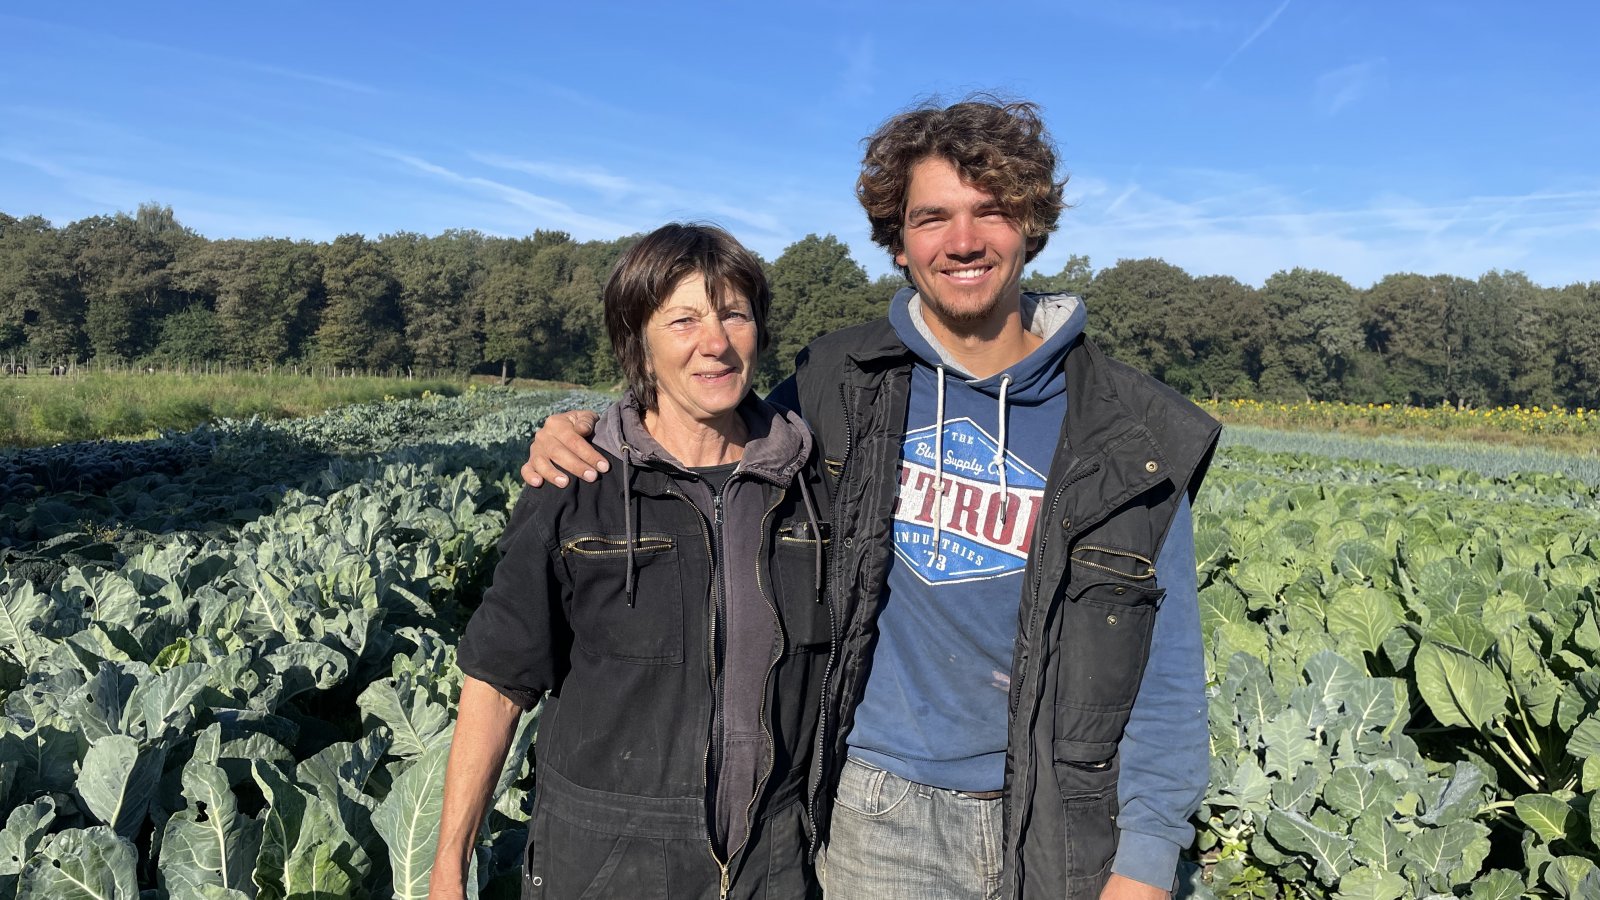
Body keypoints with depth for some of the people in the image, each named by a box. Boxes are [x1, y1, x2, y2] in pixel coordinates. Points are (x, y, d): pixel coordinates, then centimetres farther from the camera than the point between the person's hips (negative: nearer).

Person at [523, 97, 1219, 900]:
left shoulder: (1130, 435, -6)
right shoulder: (837, 389, -4)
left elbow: (1165, 664, -4)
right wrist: (583, 446, -6)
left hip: (1060, 829, 0)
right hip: (879, 815, 1)